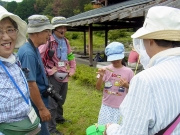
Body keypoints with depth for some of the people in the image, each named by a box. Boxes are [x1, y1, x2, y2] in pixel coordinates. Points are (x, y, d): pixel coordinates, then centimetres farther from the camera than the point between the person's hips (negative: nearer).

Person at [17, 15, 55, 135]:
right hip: (36, 102, -10)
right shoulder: (28, 53, -26)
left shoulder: (34, 49, 5)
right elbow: (30, 84, -28)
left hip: (40, 98, 10)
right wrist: (42, 108, -22)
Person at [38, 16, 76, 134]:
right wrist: (50, 71, -19)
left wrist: (72, 70, 9)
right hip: (53, 77, -7)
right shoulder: (48, 41, -16)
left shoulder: (66, 41, 7)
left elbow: (71, 57, 19)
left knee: (61, 101, 24)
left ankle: (59, 118, 46)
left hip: (65, 77, 7)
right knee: (52, 103, 3)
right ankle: (51, 128, 18)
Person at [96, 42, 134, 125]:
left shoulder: (128, 71, -7)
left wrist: (126, 85, -19)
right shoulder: (105, 69, -5)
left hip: (121, 107, -1)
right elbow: (98, 88, -6)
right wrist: (101, 76, -22)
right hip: (106, 106, 2)